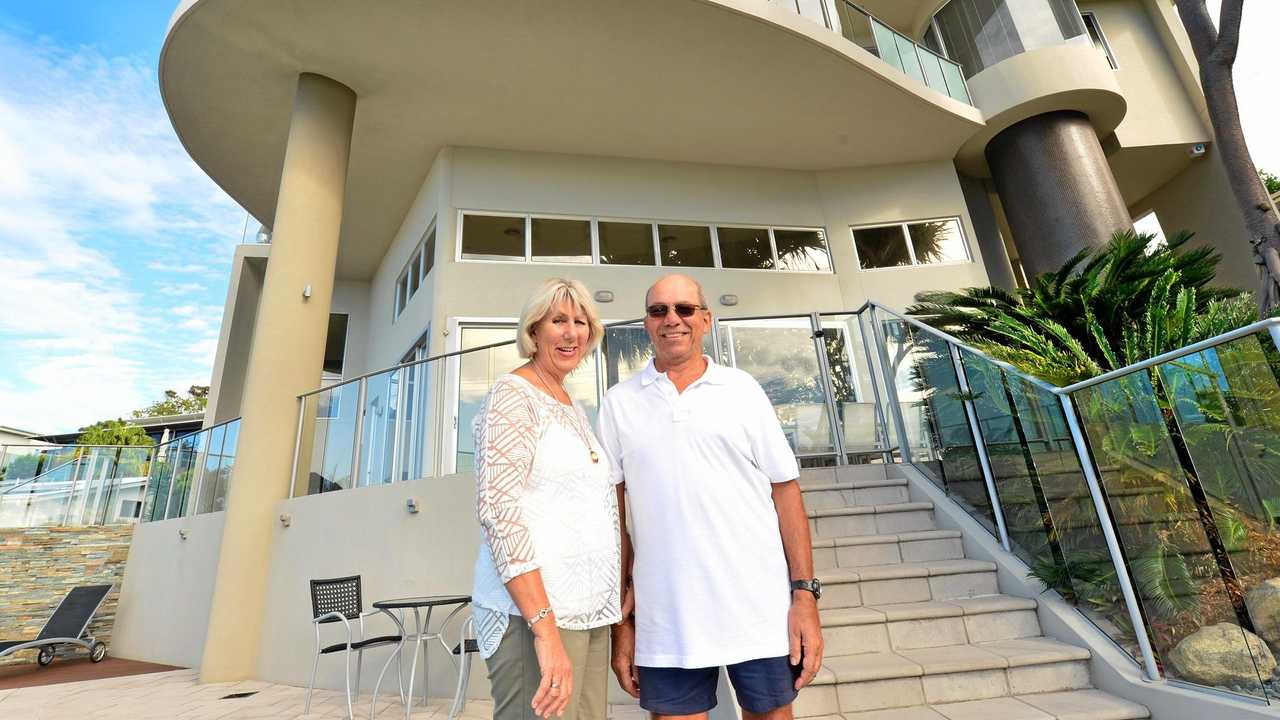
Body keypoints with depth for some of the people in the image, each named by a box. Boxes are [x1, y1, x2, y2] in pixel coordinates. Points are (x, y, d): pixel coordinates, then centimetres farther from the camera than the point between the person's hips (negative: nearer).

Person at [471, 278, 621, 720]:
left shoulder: (574, 408, 16)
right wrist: (546, 628, -23)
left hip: (590, 610, 8)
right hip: (534, 609, -8)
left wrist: (617, 595, 13)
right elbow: (498, 510, -19)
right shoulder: (512, 394, -9)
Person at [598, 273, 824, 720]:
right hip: (666, 625, 0)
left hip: (761, 613, 1)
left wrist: (805, 594, -3)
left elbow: (785, 490, 2)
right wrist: (620, 622, 2)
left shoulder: (742, 389, 2)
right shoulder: (619, 403, 2)